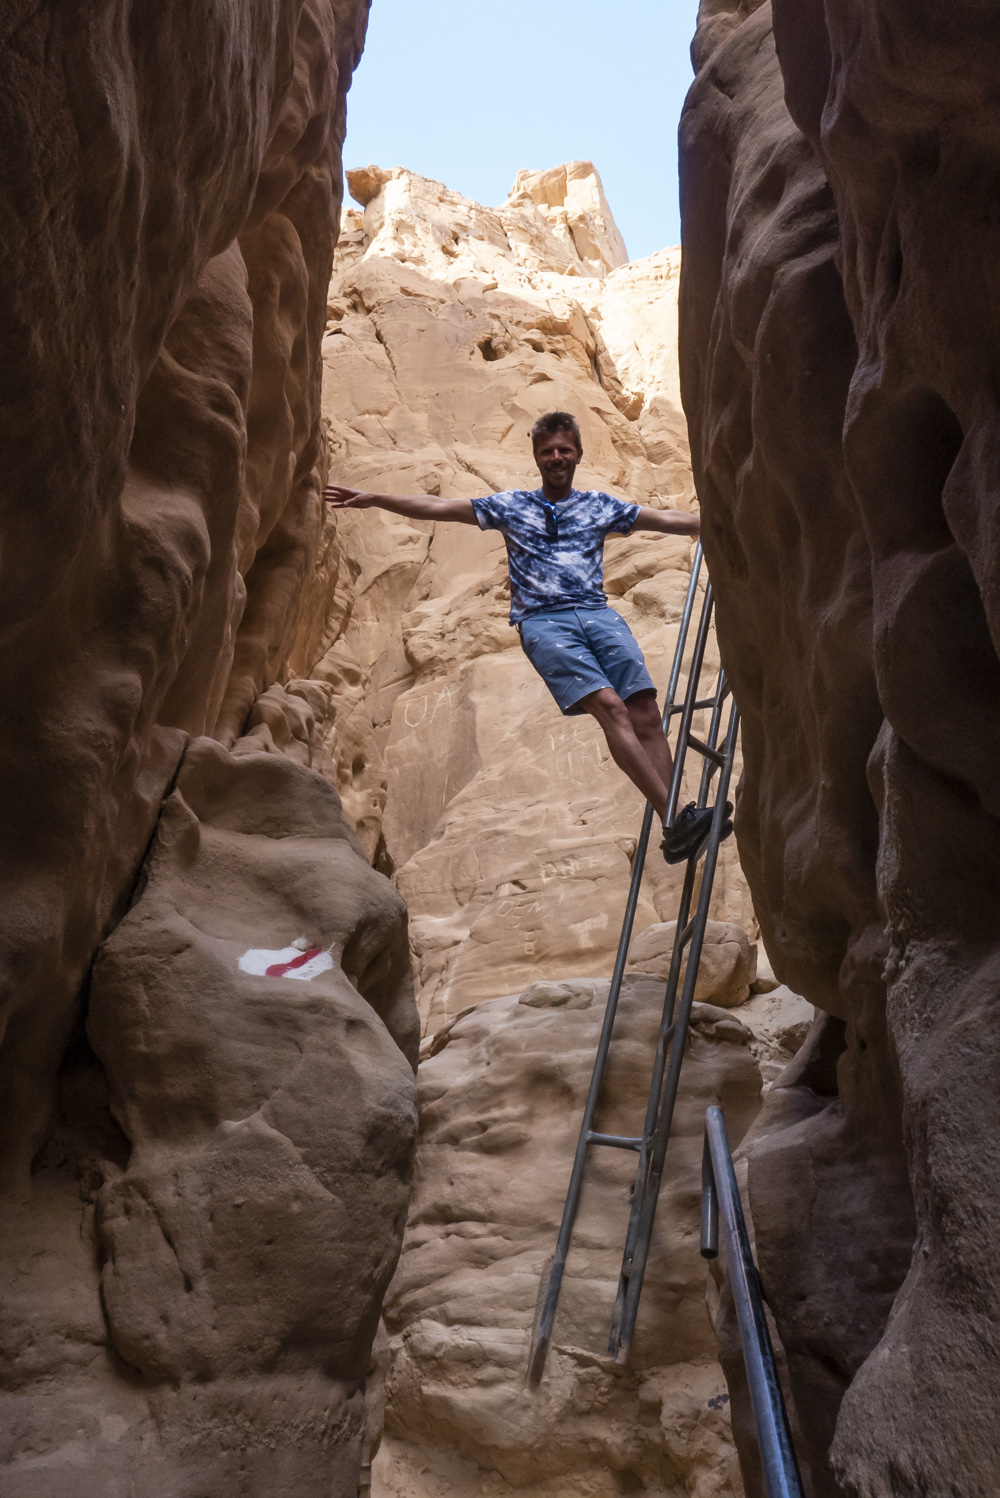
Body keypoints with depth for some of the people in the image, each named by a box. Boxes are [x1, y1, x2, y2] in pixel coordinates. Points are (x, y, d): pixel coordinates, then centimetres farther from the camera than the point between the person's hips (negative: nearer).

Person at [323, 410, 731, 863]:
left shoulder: (600, 506, 23)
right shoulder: (511, 505, 19)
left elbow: (669, 520, 22)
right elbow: (436, 507, 16)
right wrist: (372, 499, 9)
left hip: (598, 613, 3)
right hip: (543, 620, -3)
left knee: (646, 714, -15)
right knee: (610, 706, -24)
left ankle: (674, 834, -17)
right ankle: (675, 817, -29)